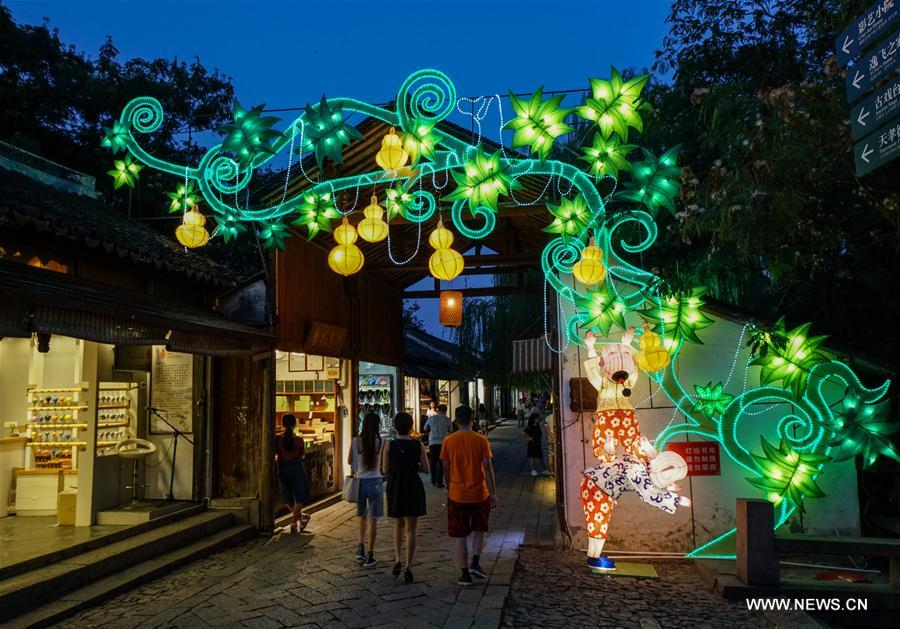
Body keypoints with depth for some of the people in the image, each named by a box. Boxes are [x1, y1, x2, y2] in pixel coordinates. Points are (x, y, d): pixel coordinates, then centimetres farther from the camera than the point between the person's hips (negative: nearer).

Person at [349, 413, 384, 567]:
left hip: (359, 482, 2)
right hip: (374, 482, -2)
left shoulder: (356, 441, -6)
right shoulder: (381, 442, -11)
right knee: (373, 520, 6)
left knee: (363, 517, 22)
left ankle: (361, 549, 15)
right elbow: (384, 465, -5)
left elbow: (349, 462, 5)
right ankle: (369, 557, 9)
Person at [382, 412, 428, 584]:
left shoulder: (390, 446, -7)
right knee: (411, 529, 6)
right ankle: (407, 568, 3)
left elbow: (385, 470, -4)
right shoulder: (418, 445, -7)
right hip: (413, 488, -1)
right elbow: (426, 469, -6)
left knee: (399, 524, 23)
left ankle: (397, 561, 13)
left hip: (395, 488, 1)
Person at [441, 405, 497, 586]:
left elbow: (446, 469, 2)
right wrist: (493, 493, -2)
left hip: (457, 495, 0)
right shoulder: (481, 440, -7)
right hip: (479, 493, 0)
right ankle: (475, 563, 8)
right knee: (479, 530, 21)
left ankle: (465, 574, 11)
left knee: (460, 535, 8)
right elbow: (488, 468, -8)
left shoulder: (448, 441, -4)